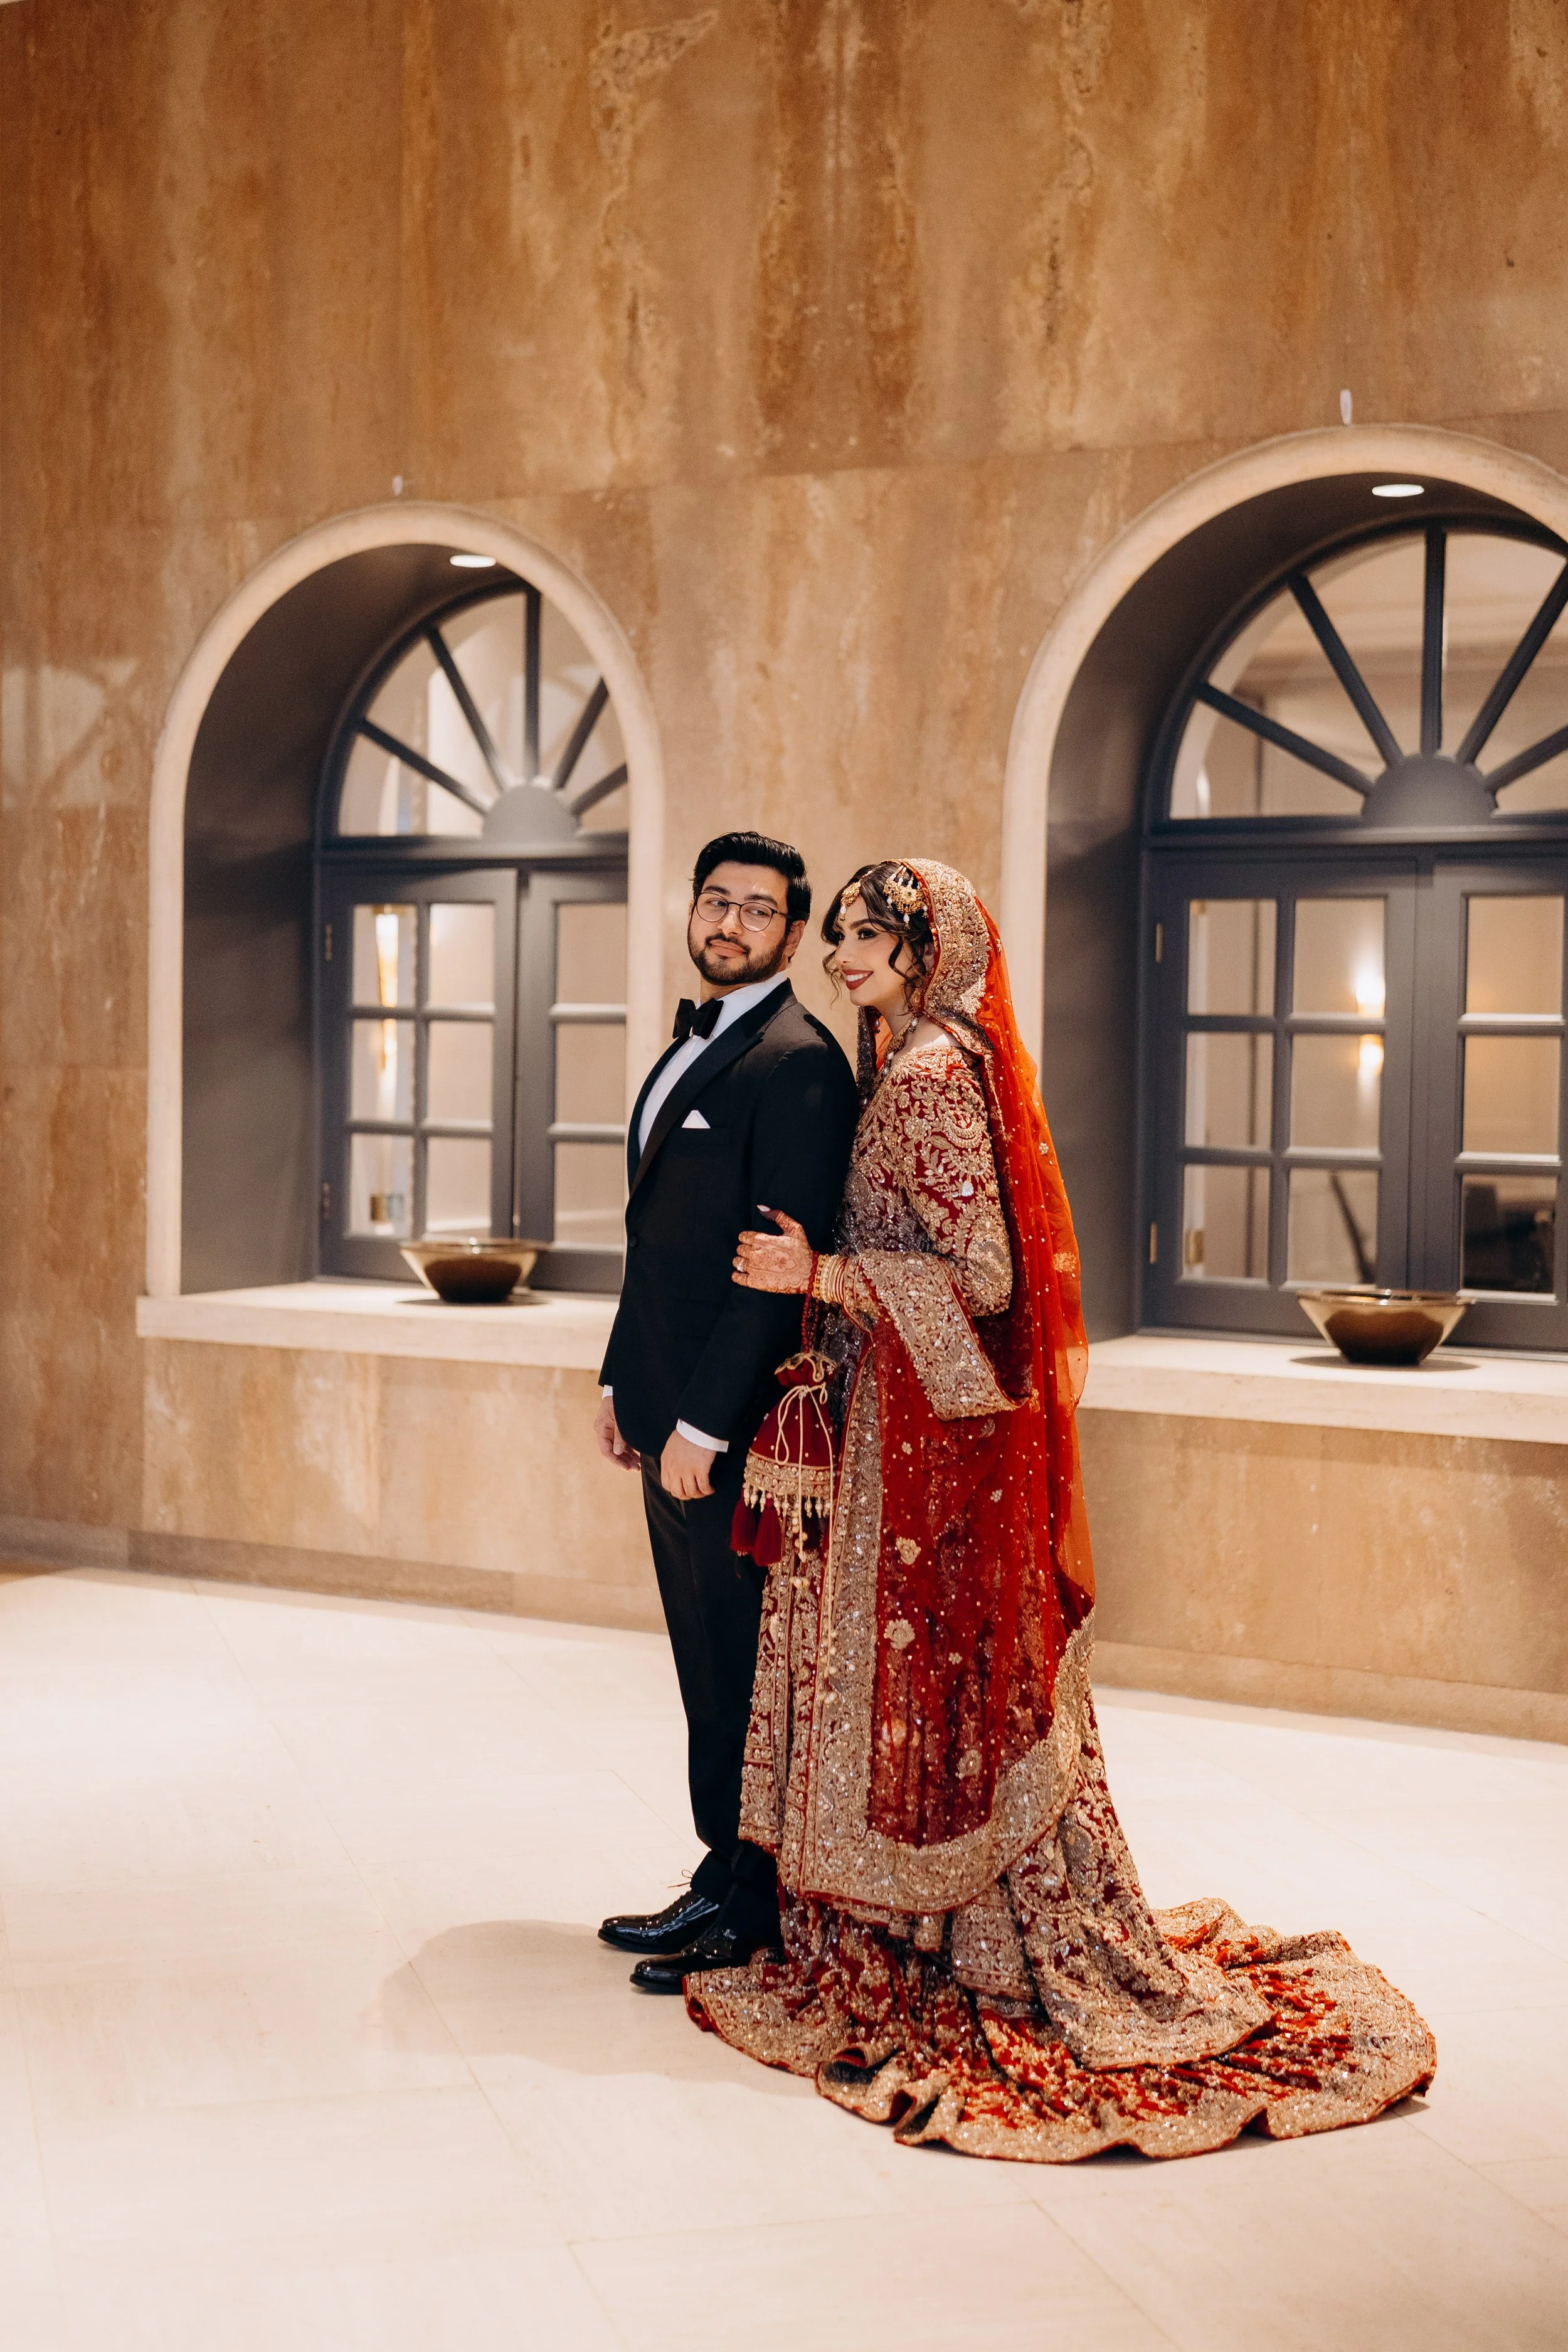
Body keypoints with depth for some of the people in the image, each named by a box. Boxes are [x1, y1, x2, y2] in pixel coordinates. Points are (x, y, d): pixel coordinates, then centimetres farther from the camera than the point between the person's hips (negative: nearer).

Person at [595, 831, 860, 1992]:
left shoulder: (798, 1064, -14)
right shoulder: (689, 1051, 17)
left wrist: (703, 1422, -22)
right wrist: (624, 1383, 17)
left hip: (737, 1423, -10)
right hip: (674, 1414, 10)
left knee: (745, 1670, 0)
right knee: (706, 1667, 16)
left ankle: (755, 1912, 11)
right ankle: (723, 1881, 27)